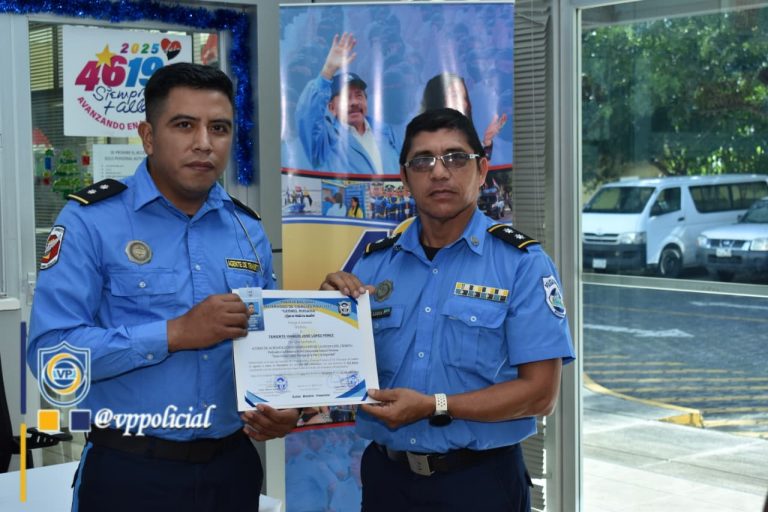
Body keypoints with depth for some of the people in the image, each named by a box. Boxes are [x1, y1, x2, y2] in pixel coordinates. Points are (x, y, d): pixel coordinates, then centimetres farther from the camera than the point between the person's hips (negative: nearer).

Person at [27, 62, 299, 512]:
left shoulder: (249, 230, 7)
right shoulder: (91, 220, -9)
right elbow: (50, 348, -18)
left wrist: (282, 407, -6)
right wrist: (176, 333, -22)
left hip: (232, 467, 5)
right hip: (129, 472, -4)